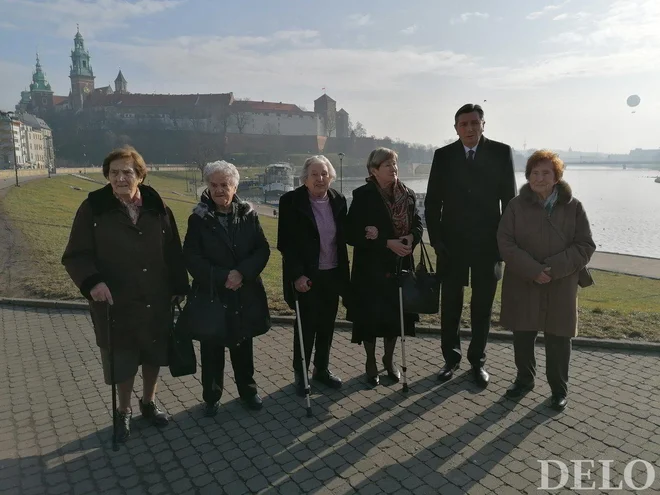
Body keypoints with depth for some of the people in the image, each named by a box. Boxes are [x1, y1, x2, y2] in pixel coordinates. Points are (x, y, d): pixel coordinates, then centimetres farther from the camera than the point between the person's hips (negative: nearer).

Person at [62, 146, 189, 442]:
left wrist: (179, 287, 2)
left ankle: (149, 403, 41)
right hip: (116, 303, -2)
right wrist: (92, 281, -25)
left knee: (153, 354, 17)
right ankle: (124, 412, 36)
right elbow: (76, 255, -8)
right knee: (122, 361, 13)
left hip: (156, 301, 2)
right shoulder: (93, 209, -9)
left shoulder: (157, 207, -3)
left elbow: (173, 251, 2)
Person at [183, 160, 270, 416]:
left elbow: (263, 250, -3)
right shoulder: (199, 218, -6)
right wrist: (222, 278, -19)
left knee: (243, 345, 16)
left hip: (245, 293, 2)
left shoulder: (248, 214, 0)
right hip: (210, 294, -1)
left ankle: (248, 390, 34)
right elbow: (192, 257, -10)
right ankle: (212, 396, 28)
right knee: (212, 348, 9)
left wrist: (242, 273, -17)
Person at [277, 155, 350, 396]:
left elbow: (342, 238, 8)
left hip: (332, 274, 5)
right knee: (306, 325, 4)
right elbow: (285, 243, -12)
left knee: (327, 325, 14)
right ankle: (300, 374, 22)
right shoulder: (291, 201, -11)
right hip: (306, 276, -4)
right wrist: (297, 275, -19)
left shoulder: (339, 200, 3)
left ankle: (322, 369, 32)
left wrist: (344, 273, 5)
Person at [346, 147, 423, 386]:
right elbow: (352, 234, -16)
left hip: (400, 266, 4)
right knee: (370, 316, 5)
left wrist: (410, 238, -16)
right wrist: (387, 243, -23)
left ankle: (389, 359, 34)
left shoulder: (407, 195, 3)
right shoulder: (363, 196, -11)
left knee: (396, 313, 12)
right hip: (371, 267, -4)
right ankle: (371, 363, 26)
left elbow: (417, 224, 8)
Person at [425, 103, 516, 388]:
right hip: (452, 243, 1)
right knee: (450, 306, 9)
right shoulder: (443, 156, 1)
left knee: (482, 307, 10)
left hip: (487, 243, 0)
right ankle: (451, 358, 25)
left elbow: (509, 199, 0)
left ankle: (478, 361, 25)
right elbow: (432, 202, 2)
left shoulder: (501, 153, -1)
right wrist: (436, 239, -4)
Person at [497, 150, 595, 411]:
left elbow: (585, 246, -3)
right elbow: (505, 242, -7)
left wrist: (554, 268, -17)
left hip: (560, 287, -1)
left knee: (558, 339, 7)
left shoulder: (573, 207, -2)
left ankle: (559, 389, 25)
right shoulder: (516, 206, -2)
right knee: (522, 336, 12)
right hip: (522, 285, 1)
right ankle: (524, 378, 33)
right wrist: (532, 270, -19)